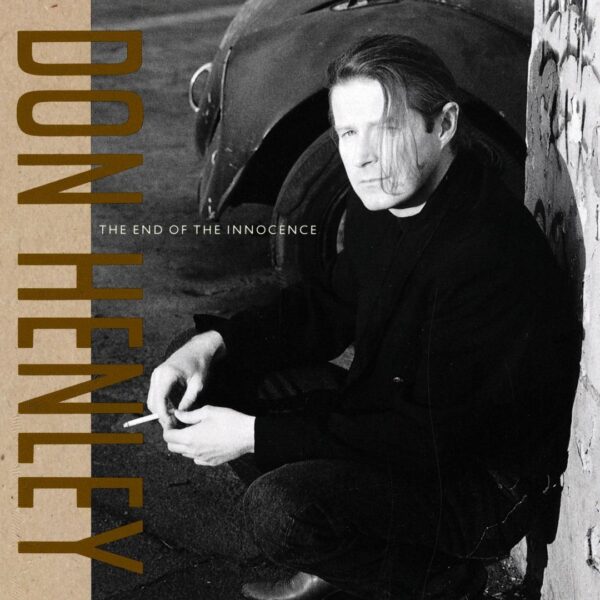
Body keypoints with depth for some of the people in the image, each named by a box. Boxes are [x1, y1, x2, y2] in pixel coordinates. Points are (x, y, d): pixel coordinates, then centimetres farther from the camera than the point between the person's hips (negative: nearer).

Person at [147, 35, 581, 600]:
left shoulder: (490, 256, -32)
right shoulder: (381, 202, -4)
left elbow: (437, 440, -29)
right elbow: (330, 308, 11)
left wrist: (257, 436, -27)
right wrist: (214, 342, -6)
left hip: (483, 483, -8)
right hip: (391, 414, 9)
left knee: (279, 507, -29)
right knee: (213, 382, 2)